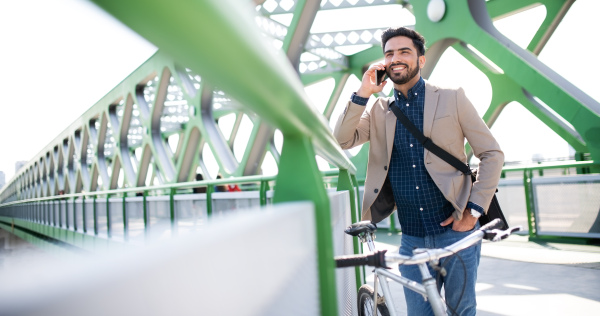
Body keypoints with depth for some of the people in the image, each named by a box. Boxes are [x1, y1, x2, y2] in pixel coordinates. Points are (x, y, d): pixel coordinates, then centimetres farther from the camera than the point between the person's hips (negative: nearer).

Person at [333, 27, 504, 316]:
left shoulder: (452, 99, 0)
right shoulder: (379, 111, 6)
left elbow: (492, 154, 1)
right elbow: (341, 141, -6)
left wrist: (474, 210, -7)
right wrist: (362, 93, -12)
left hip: (457, 232, -1)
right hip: (412, 240, 2)